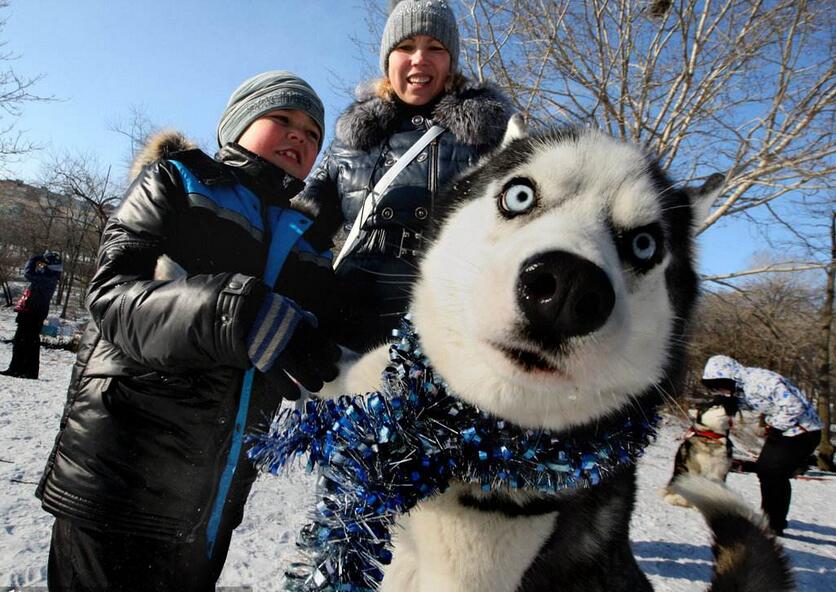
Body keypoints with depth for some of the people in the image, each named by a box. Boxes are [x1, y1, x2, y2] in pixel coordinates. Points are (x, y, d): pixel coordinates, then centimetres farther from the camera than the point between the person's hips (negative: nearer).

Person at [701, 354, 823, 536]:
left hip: (802, 430, -9)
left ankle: (775, 525, 3)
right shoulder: (741, 386, 0)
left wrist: (776, 427, -17)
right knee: (763, 470, 10)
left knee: (775, 474, -9)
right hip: (781, 429, 9)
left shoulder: (763, 381, -29)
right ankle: (769, 516, 25)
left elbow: (794, 406, -29)